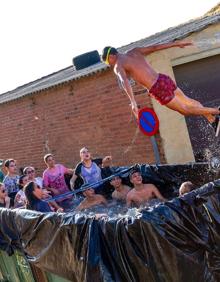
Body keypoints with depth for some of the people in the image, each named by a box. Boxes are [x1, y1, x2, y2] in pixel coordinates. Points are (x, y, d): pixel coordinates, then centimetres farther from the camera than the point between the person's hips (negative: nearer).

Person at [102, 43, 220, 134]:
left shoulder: (118, 66, -4)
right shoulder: (134, 52, 15)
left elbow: (125, 82, -23)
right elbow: (155, 47, 12)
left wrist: (133, 102, -33)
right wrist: (176, 43, 16)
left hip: (157, 89, -7)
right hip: (163, 79, 7)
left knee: (185, 110, 10)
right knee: (187, 101, 24)